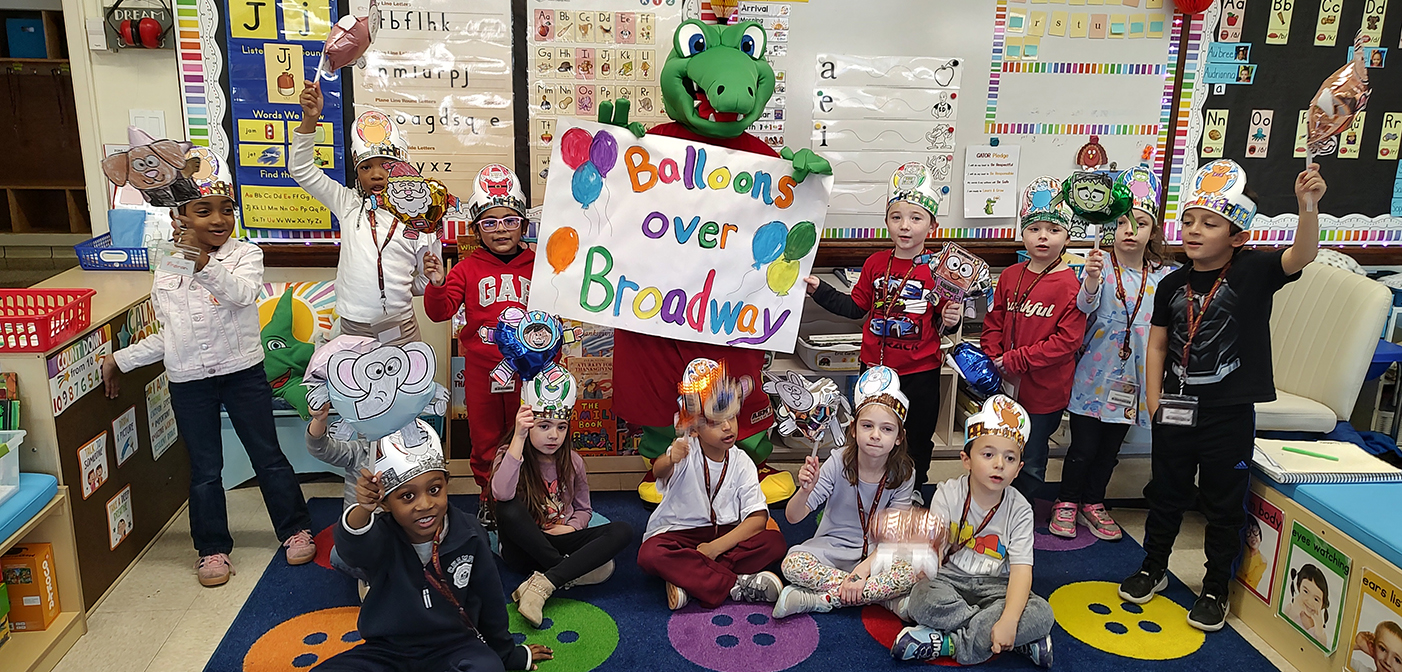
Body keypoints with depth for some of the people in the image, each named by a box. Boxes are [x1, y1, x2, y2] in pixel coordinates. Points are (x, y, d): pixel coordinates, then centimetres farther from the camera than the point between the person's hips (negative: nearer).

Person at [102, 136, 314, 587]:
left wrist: (206, 265, -44)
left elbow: (243, 292, -30)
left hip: (243, 373, -3)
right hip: (188, 381, 3)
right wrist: (121, 360, 12)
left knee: (267, 456, 8)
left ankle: (296, 530, 25)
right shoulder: (166, 269, 4)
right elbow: (167, 336, 12)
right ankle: (212, 549, 26)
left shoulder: (245, 254, -7)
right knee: (205, 468, 12)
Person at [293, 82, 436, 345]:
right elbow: (301, 170, 2)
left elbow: (426, 281, 9)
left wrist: (434, 279, -14)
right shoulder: (349, 204, 3)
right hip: (352, 328, 1)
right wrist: (309, 119, -9)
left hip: (399, 328, -1)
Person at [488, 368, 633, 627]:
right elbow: (502, 494, -33)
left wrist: (571, 527, -10)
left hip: (557, 543, 4)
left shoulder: (572, 462, 3)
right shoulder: (510, 455, -9)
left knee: (622, 531, -20)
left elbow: (583, 509, 14)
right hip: (522, 548, -4)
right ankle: (572, 572, -23)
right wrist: (518, 437, -37)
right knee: (509, 509, -36)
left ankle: (543, 584, -32)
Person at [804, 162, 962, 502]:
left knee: (918, 435, 15)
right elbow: (856, 307, 7)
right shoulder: (875, 263, -1)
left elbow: (942, 322, 1)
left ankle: (914, 488, 37)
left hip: (920, 371, -1)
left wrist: (949, 320, -21)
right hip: (876, 366, 2)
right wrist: (820, 290, 0)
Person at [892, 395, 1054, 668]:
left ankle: (946, 642, -24)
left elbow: (1021, 569, -16)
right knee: (922, 597, -34)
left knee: (1042, 614, -26)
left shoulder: (1019, 509, -8)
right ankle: (1020, 640, -20)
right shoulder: (948, 494, -8)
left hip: (995, 585, 1)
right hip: (951, 577, -1)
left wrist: (1009, 620, -32)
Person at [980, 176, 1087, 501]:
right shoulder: (1010, 276, 3)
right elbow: (993, 324, 8)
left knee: (1030, 465, 10)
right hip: (1005, 387, 5)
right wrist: (993, 362, -7)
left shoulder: (1071, 285, -14)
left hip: (1044, 392, -5)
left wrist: (1014, 360, -19)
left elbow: (1066, 341, -18)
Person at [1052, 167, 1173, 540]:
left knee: (1111, 447, 15)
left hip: (1133, 379, 4)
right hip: (1095, 374, -4)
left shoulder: (1163, 276, 3)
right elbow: (1085, 306, -27)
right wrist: (1091, 282, -48)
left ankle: (1093, 503, 32)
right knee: (1083, 445, 2)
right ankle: (1066, 503, 21)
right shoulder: (1100, 265, -8)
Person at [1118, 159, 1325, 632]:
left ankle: (1216, 588, 28)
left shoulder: (1253, 271, -7)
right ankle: (1154, 568, 36)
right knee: (1165, 493, 17)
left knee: (1224, 504, 11)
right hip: (1176, 411, 3)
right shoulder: (1172, 285, 2)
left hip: (1230, 414, -3)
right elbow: (1158, 345, 7)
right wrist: (1154, 401, 1)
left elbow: (1302, 255, -25)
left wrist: (1307, 207, -43)